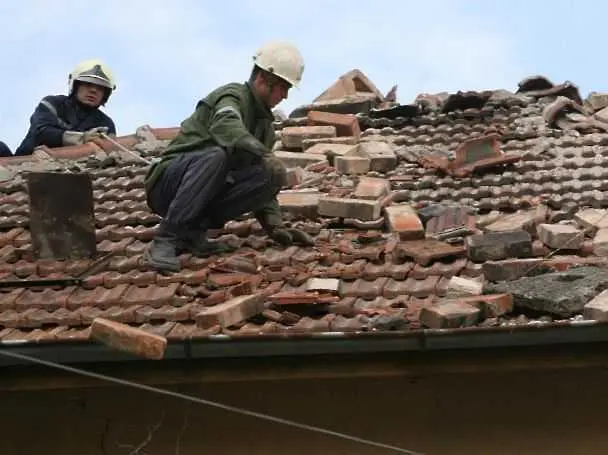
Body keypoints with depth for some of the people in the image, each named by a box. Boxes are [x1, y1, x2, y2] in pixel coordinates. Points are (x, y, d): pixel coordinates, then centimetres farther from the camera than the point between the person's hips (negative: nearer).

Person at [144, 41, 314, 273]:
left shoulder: (265, 124, 16)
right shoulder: (233, 95, -9)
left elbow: (261, 183, 15)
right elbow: (226, 126, -35)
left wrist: (275, 226, 0)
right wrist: (265, 156, -46)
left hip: (205, 195, 7)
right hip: (168, 182, -7)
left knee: (268, 179, -14)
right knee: (215, 155, -37)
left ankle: (191, 232, -11)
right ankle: (166, 237, -33)